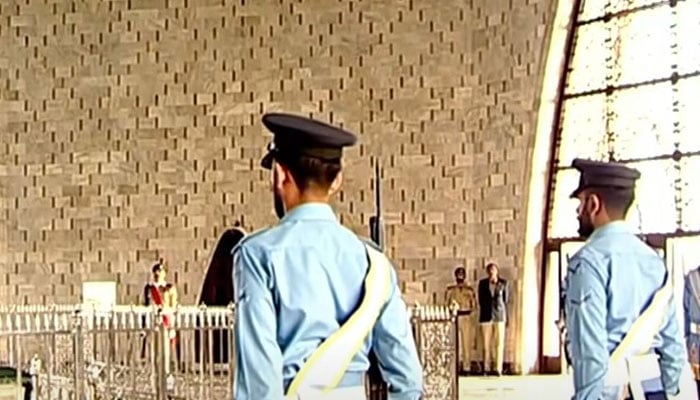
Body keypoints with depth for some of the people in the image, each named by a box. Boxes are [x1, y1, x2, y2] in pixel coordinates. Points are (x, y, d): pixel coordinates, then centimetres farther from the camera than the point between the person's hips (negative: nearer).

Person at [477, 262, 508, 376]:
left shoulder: (503, 283, 2)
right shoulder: (482, 283, 3)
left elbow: (505, 300, 10)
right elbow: (481, 300, 10)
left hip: (499, 316, 0)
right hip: (486, 315, 0)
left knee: (499, 343, -4)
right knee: (486, 344, 0)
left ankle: (498, 369, -1)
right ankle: (486, 368, 5)